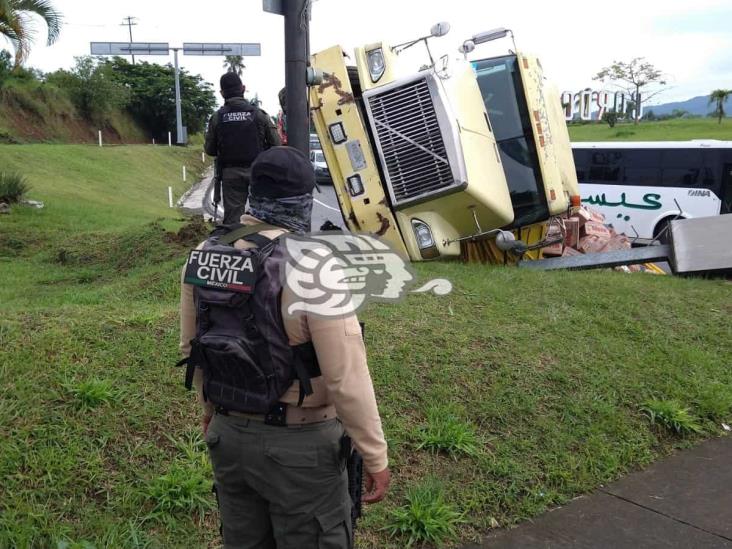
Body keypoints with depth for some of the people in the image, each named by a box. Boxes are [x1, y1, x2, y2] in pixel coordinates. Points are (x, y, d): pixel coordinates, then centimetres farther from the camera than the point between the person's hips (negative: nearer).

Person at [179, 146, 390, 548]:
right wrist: (375, 455, -10)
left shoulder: (204, 256, -3)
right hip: (300, 444, -6)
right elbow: (347, 376, -22)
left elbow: (191, 346, 10)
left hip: (228, 435, 6)